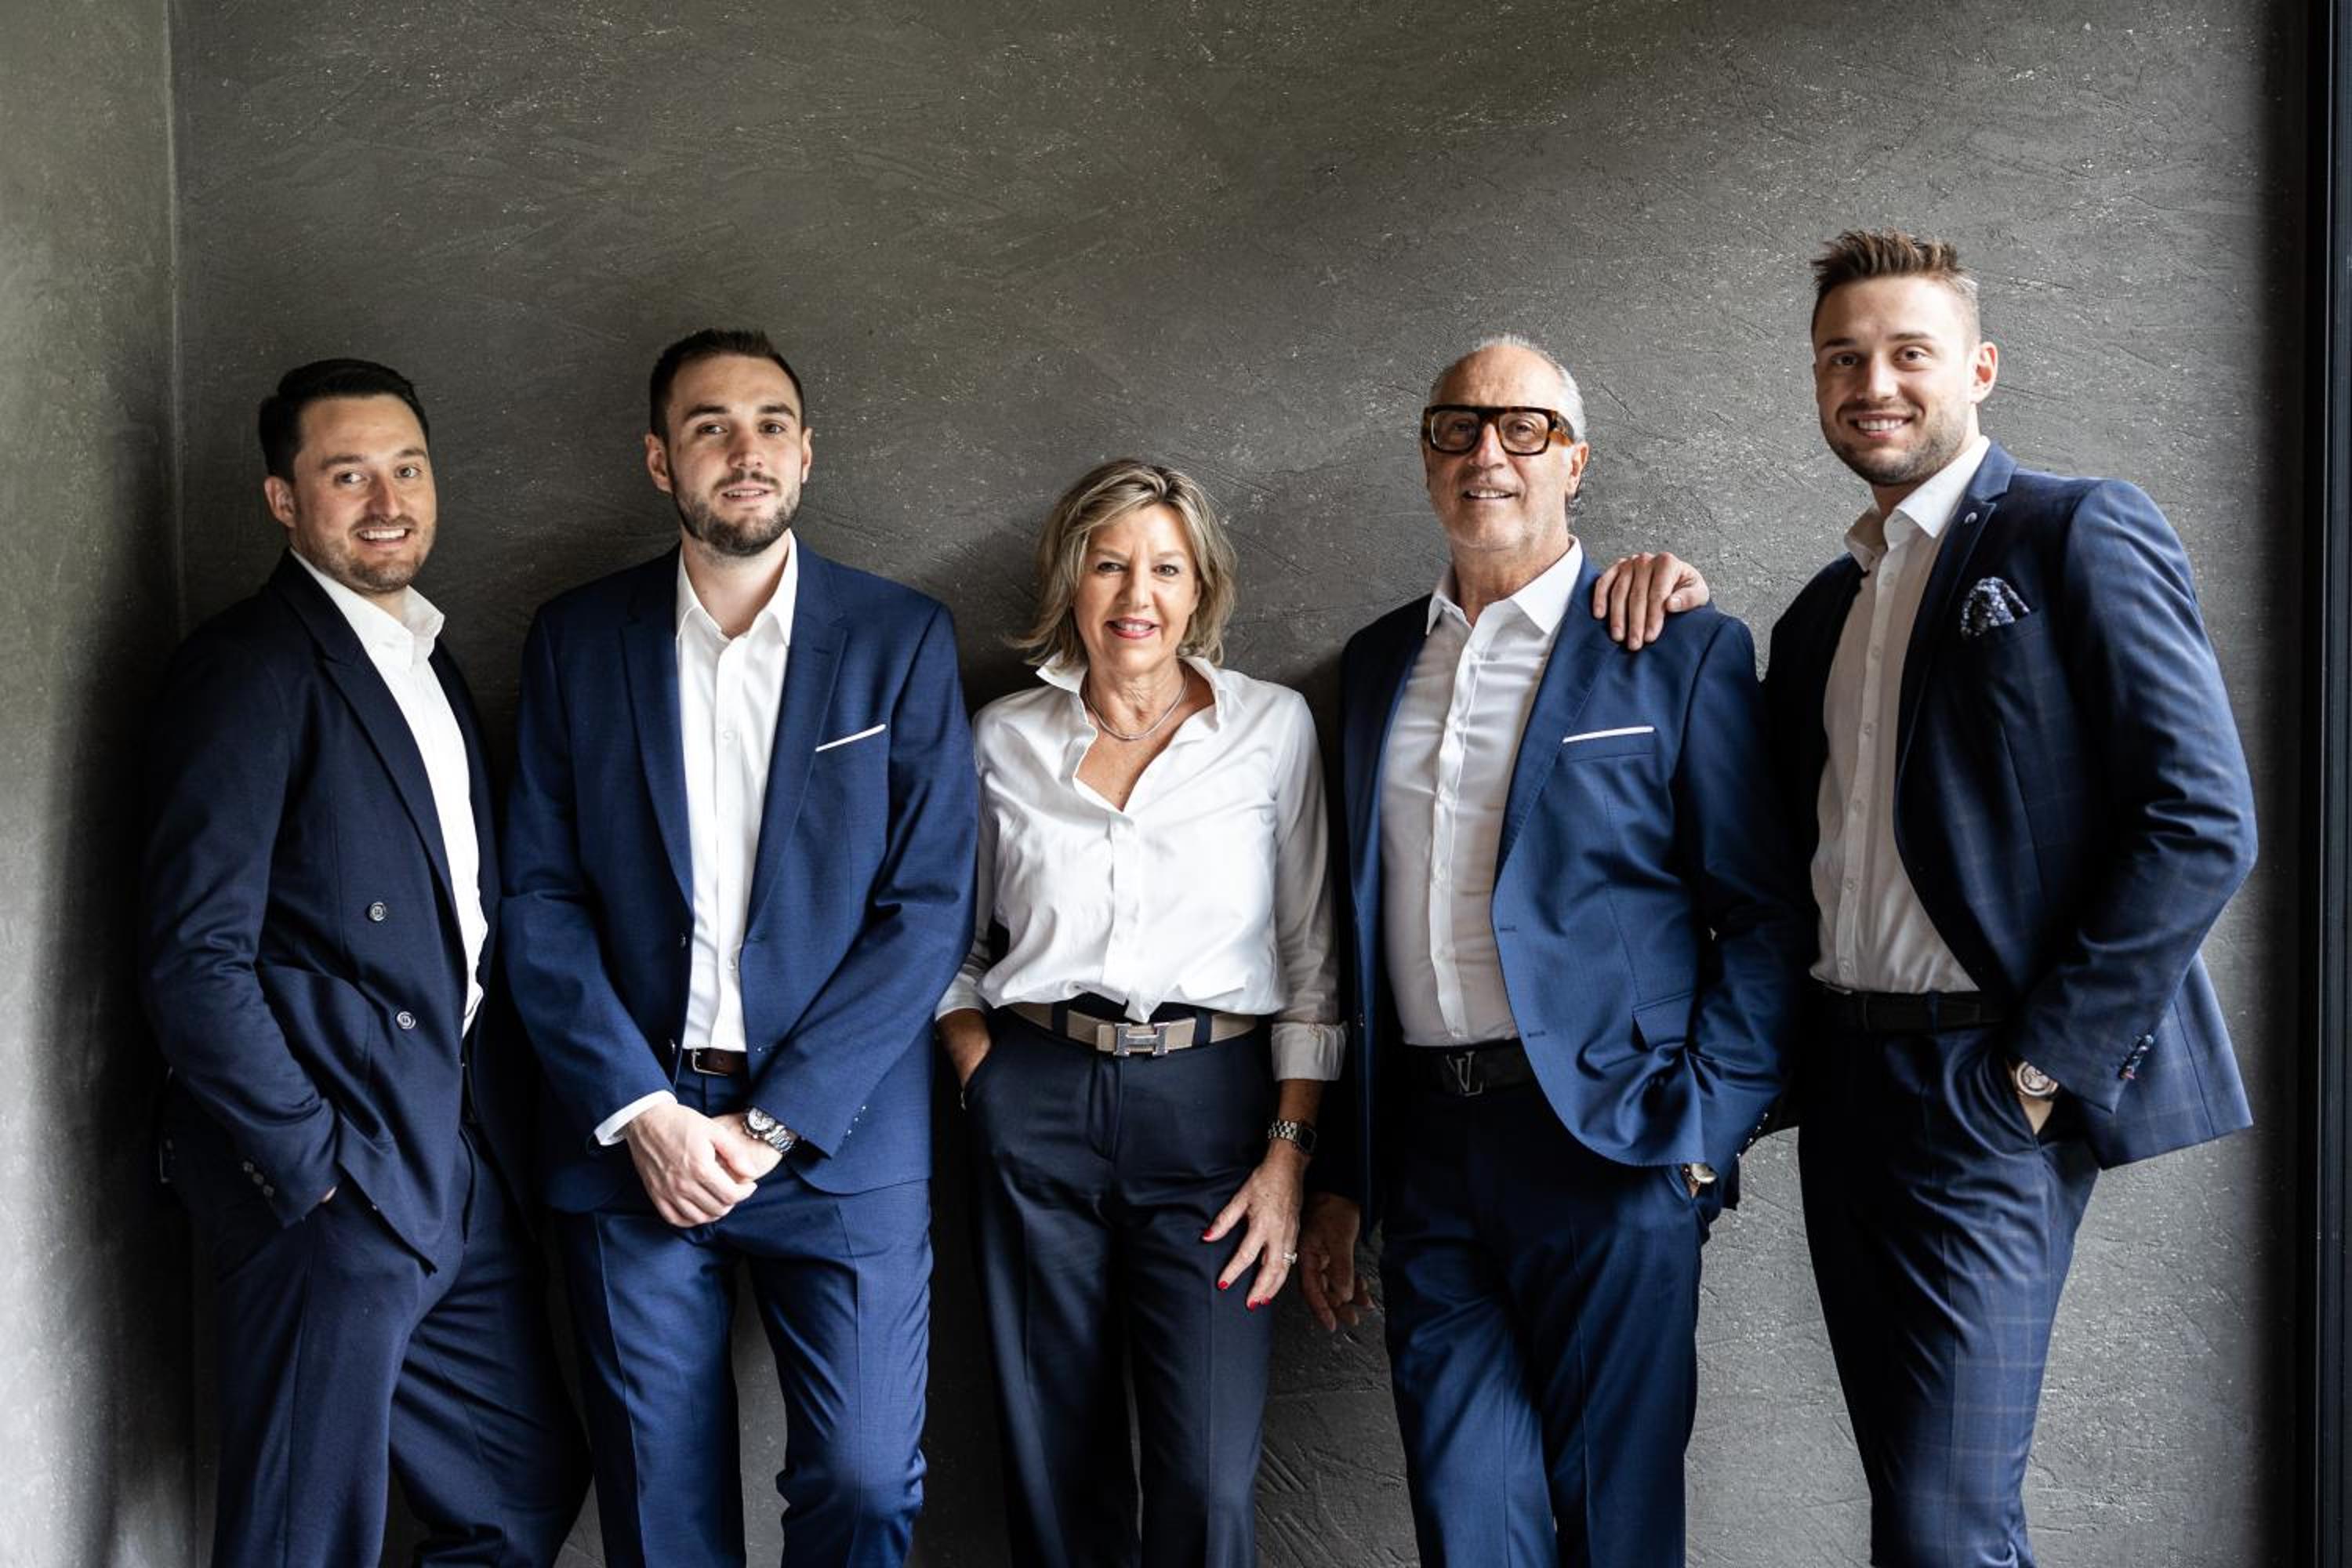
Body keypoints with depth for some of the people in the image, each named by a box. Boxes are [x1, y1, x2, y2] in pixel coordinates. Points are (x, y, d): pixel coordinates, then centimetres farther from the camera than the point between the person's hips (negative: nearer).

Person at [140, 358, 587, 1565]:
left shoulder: (426, 664, 17)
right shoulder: (248, 665, -10)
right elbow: (193, 956, -17)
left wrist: (505, 1126, 10)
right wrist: (313, 1165, -17)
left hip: (460, 1178, 8)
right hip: (336, 1189, -8)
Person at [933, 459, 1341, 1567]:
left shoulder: (1273, 728, 3)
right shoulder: (1004, 739, 8)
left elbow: (1311, 960, 4)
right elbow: (950, 940, 16)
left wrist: (1289, 1153, -3)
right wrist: (983, 1077, 1)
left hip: (1210, 1100, -1)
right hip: (1036, 1106, 2)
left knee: (1209, 1479, -7)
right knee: (1055, 1462, 7)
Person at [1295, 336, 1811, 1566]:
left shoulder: (1682, 652, 0)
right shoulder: (1378, 664, 15)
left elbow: (1765, 920, -2)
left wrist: (1701, 1132, -12)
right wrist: (1339, 1177, 13)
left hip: (1611, 1145, -4)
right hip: (1428, 1154, 4)